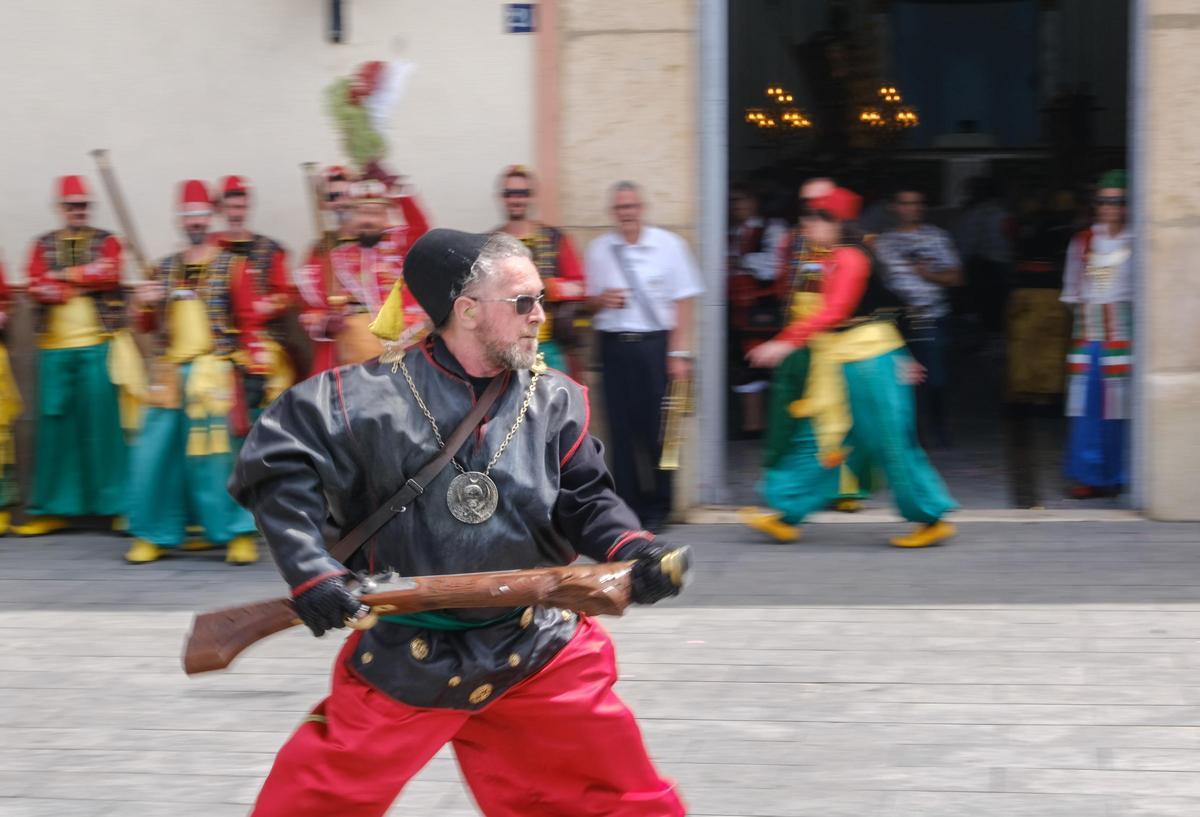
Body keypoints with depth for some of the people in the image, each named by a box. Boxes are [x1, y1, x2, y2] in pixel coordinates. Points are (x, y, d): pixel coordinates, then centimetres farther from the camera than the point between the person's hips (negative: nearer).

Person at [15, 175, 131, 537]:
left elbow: (110, 275, -11)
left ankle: (116, 503, 1)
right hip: (55, 346, 2)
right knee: (54, 422, 2)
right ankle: (54, 508, 8)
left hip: (98, 343, -2)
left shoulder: (105, 242, 7)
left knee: (103, 421, -4)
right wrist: (83, 284, -14)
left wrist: (64, 275, -9)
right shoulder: (43, 245, 12)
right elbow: (36, 286, -3)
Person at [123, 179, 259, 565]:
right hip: (168, 372, 4)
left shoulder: (232, 267, 3)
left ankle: (240, 533, -1)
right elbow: (146, 325, 17)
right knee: (154, 452, -1)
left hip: (212, 371, -4)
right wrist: (145, 303, -4)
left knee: (213, 454, -9)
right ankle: (153, 534, 8)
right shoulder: (164, 268, 14)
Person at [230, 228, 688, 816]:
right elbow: (276, 461, -10)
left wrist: (633, 551, -20)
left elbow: (585, 502, 0)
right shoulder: (374, 395, -14)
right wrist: (309, 568, -17)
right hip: (404, 655, -2)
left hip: (536, 646, 3)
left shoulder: (554, 400, -3)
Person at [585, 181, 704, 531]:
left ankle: (657, 508, 7)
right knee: (622, 427, 1)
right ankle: (628, 506, 7)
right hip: (614, 345, 2)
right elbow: (589, 302, 17)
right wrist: (601, 300, -7)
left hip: (655, 344, -2)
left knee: (656, 427, -3)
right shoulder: (599, 250, 9)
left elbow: (682, 301, 1)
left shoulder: (668, 245, 2)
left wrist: (678, 353, -6)